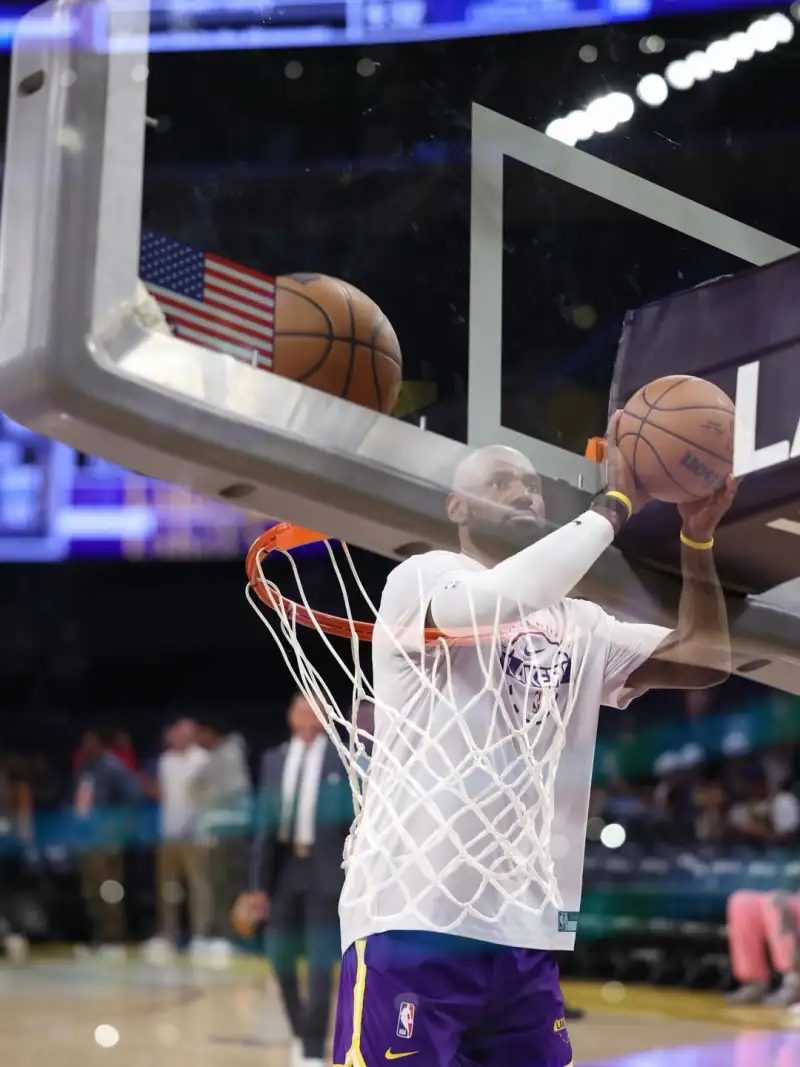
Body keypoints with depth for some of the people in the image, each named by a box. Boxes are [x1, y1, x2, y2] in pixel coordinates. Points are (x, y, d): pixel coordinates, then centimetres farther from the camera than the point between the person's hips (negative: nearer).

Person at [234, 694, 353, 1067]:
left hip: (326, 869, -4)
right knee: (282, 959, 10)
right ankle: (301, 1034, 33)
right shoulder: (274, 760, 8)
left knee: (321, 964, -7)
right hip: (285, 867, 4)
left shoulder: (343, 760, -2)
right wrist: (258, 885, 4)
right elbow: (264, 825, 7)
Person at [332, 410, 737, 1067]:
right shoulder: (422, 577, -3)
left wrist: (697, 541, 0)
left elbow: (706, 659, 12)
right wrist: (615, 504, -17)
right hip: (413, 919, -6)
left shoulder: (580, 625, 17)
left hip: (527, 929, 7)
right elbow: (498, 601, -24)